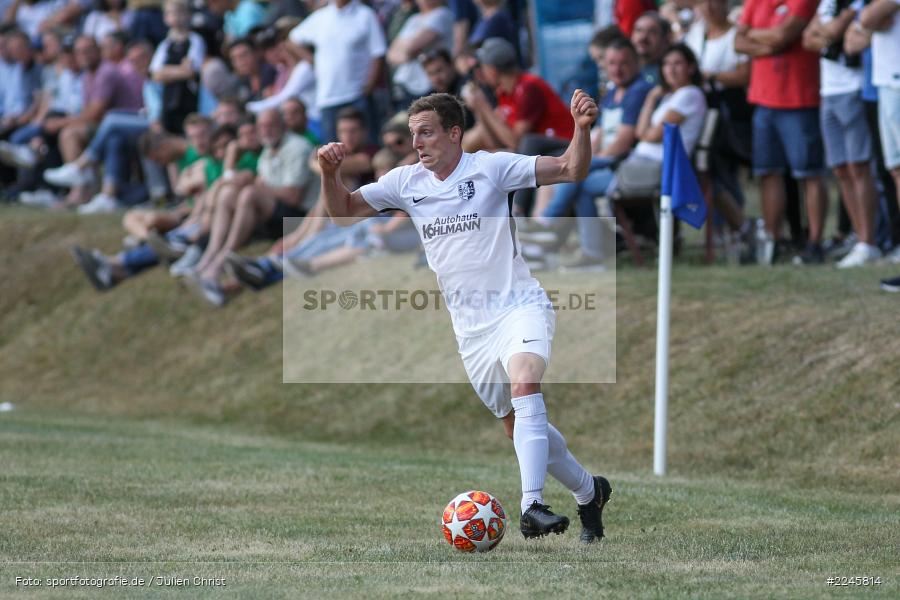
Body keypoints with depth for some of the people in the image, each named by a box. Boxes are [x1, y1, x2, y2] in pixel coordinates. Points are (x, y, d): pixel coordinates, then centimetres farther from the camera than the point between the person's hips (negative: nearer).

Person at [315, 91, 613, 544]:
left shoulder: (491, 168, -6)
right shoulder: (406, 182, 6)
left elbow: (571, 170, -8)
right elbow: (343, 211, 11)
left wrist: (581, 128, -26)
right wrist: (329, 173, -8)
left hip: (518, 306, -5)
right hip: (469, 327, 5)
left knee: (524, 386, -32)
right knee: (519, 427, 9)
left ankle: (532, 506, -41)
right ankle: (589, 492, 31)